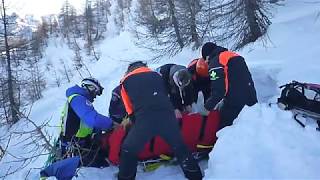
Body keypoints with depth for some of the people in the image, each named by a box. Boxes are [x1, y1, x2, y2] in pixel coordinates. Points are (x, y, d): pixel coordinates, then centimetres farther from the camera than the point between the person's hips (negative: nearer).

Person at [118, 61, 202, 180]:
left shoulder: (126, 81, 21)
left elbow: (129, 108, 20)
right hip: (166, 114, 3)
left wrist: (135, 122, 31)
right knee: (180, 147, 21)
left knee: (128, 150, 17)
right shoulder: (156, 75, 28)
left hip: (145, 118, -3)